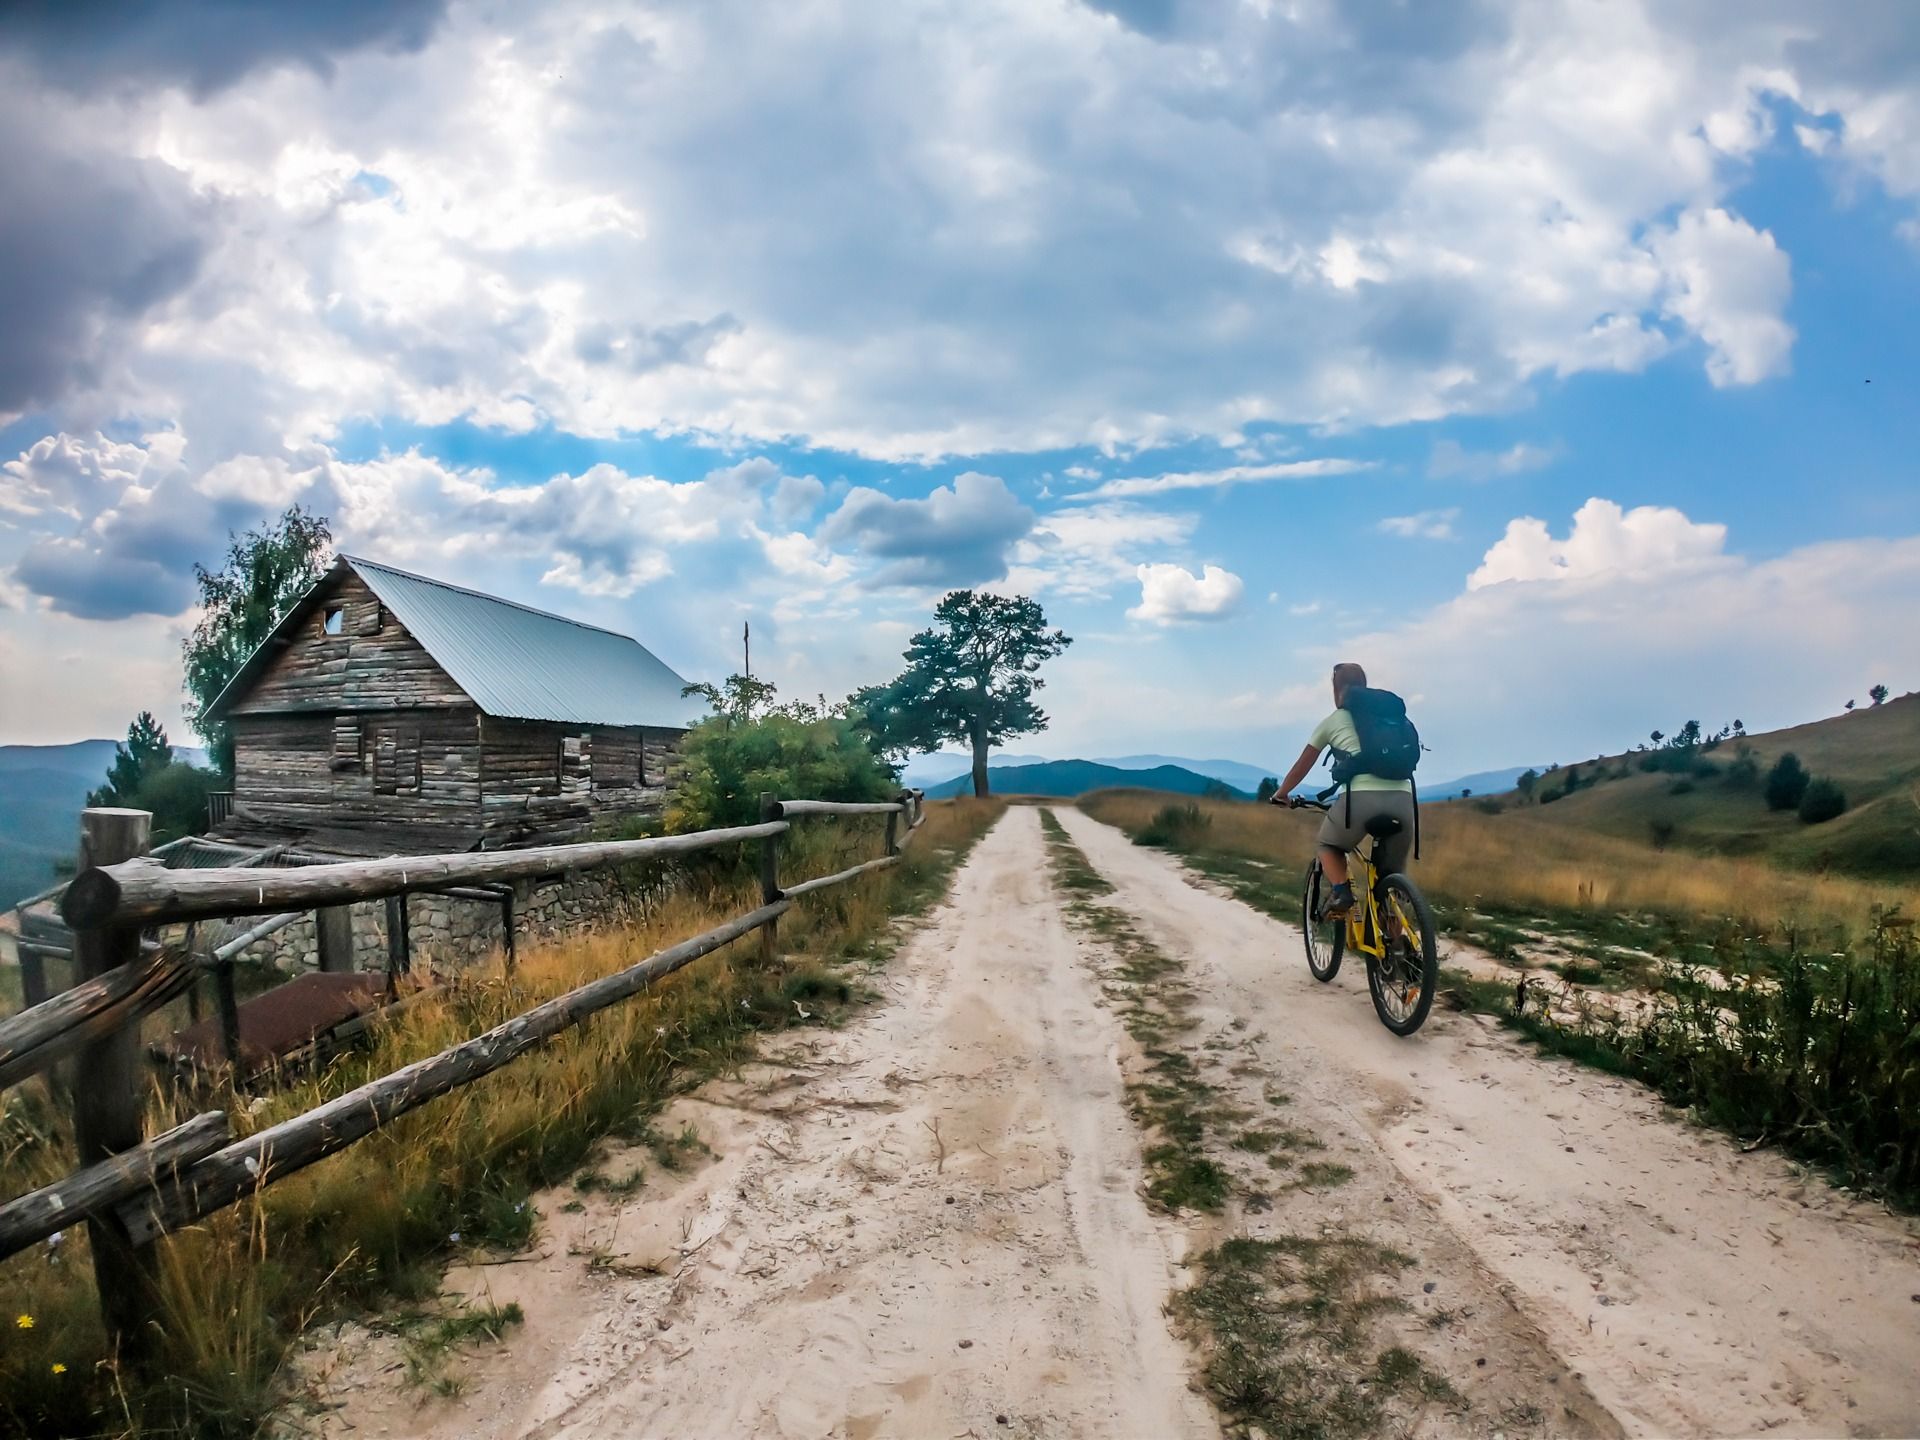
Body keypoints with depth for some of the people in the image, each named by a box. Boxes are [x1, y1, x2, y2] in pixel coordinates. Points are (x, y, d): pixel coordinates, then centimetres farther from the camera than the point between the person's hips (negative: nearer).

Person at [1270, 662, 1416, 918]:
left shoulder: (1332, 721, 18)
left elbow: (1302, 766, 27)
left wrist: (1281, 794, 43)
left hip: (1362, 796, -3)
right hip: (1402, 798, 3)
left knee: (1328, 845, 25)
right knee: (1392, 875, 16)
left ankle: (1341, 892, 0)